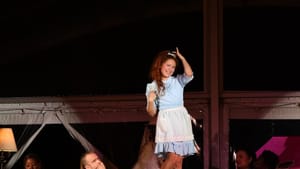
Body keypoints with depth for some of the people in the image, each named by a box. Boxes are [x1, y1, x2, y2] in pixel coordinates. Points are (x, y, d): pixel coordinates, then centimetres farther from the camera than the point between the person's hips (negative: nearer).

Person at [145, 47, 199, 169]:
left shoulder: (178, 81, 12)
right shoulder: (152, 86, 8)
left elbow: (189, 74, -12)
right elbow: (152, 113, 5)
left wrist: (181, 57, -1)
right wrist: (150, 101, -14)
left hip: (181, 120, 3)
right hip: (166, 122, -3)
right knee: (173, 157, -20)